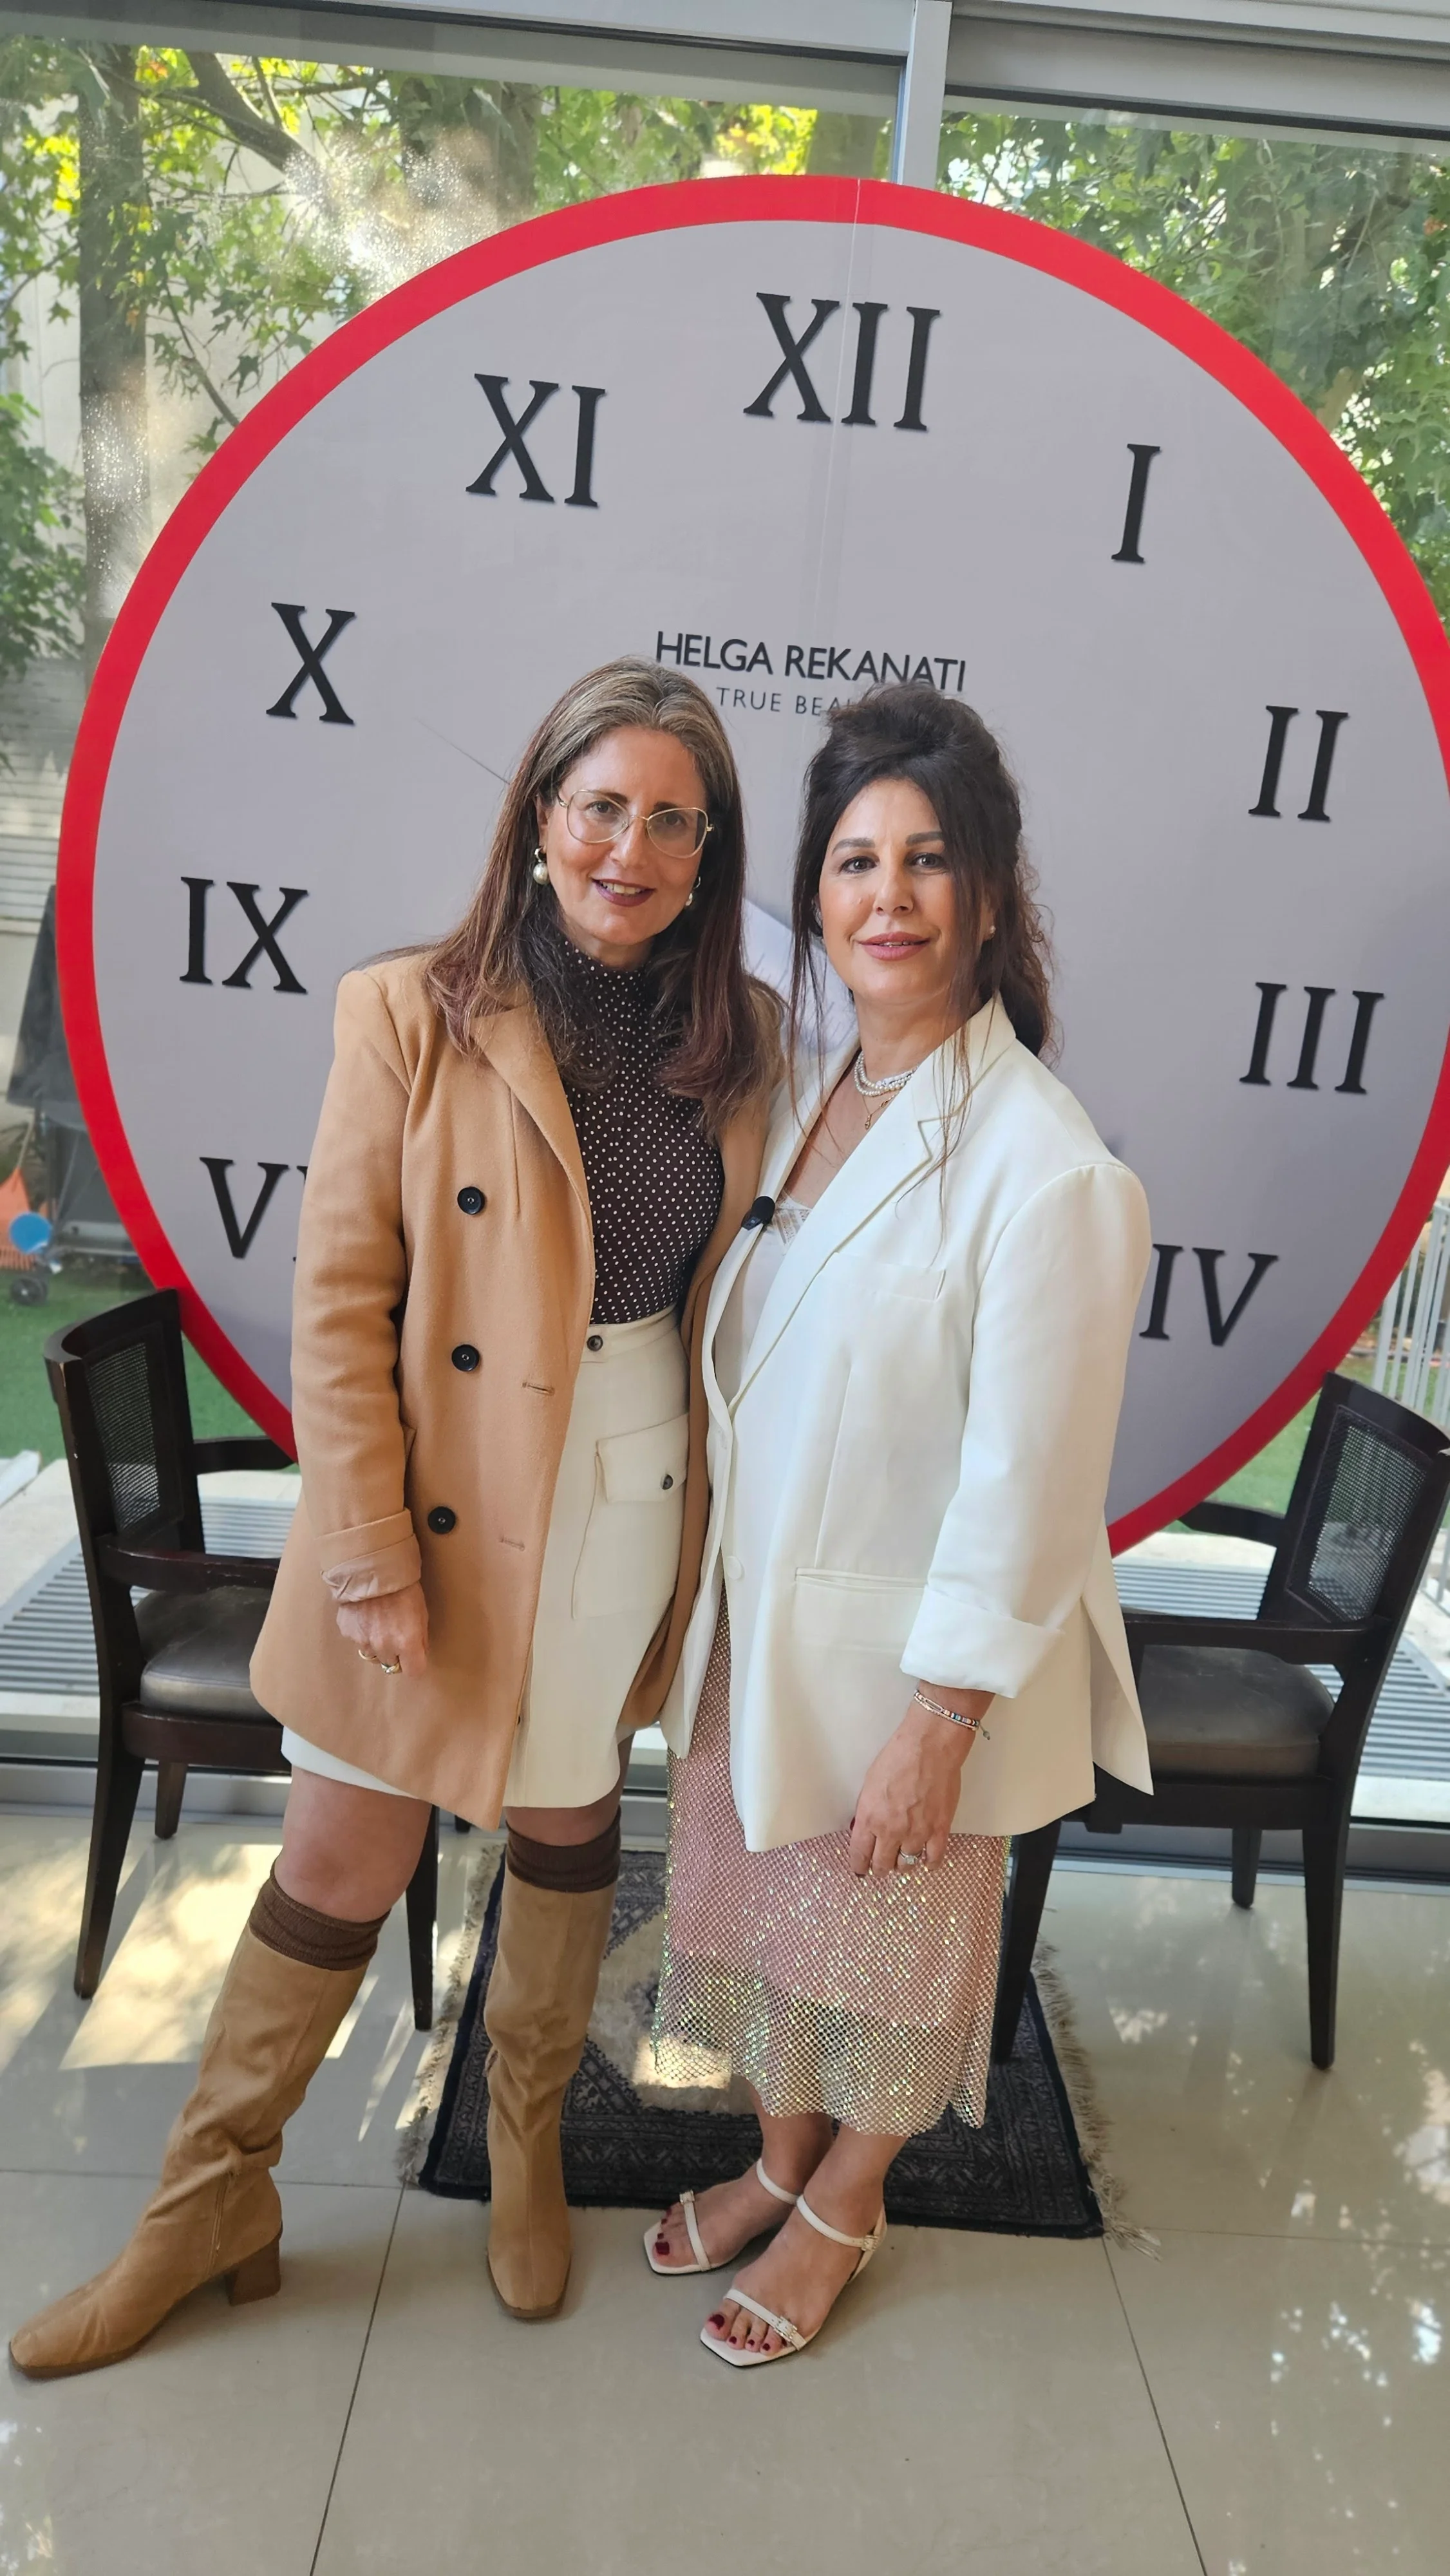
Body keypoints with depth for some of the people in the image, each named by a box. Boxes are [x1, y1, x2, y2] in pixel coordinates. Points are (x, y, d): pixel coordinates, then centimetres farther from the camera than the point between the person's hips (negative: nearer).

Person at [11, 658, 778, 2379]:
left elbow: (748, 1280, 8)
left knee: (572, 1818, 19)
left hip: (638, 1490, 4)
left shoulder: (739, 1038, 0)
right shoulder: (412, 1015, -11)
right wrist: (373, 1553, -13)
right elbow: (339, 1306, -11)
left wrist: (729, 1504, 5)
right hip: (444, 1494, -3)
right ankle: (211, 2203, 34)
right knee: (340, 1864, 8)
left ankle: (526, 2152, 45)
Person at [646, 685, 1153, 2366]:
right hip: (753, 1612, 7)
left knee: (886, 1931, 17)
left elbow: (1025, 1478, -20)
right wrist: (710, 1602, 11)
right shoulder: (801, 1096, 1)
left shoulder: (1043, 1167, -22)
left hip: (905, 1648, -6)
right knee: (760, 1898, 23)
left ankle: (845, 2208, 45)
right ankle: (782, 2159, 51)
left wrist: (938, 1723, -16)